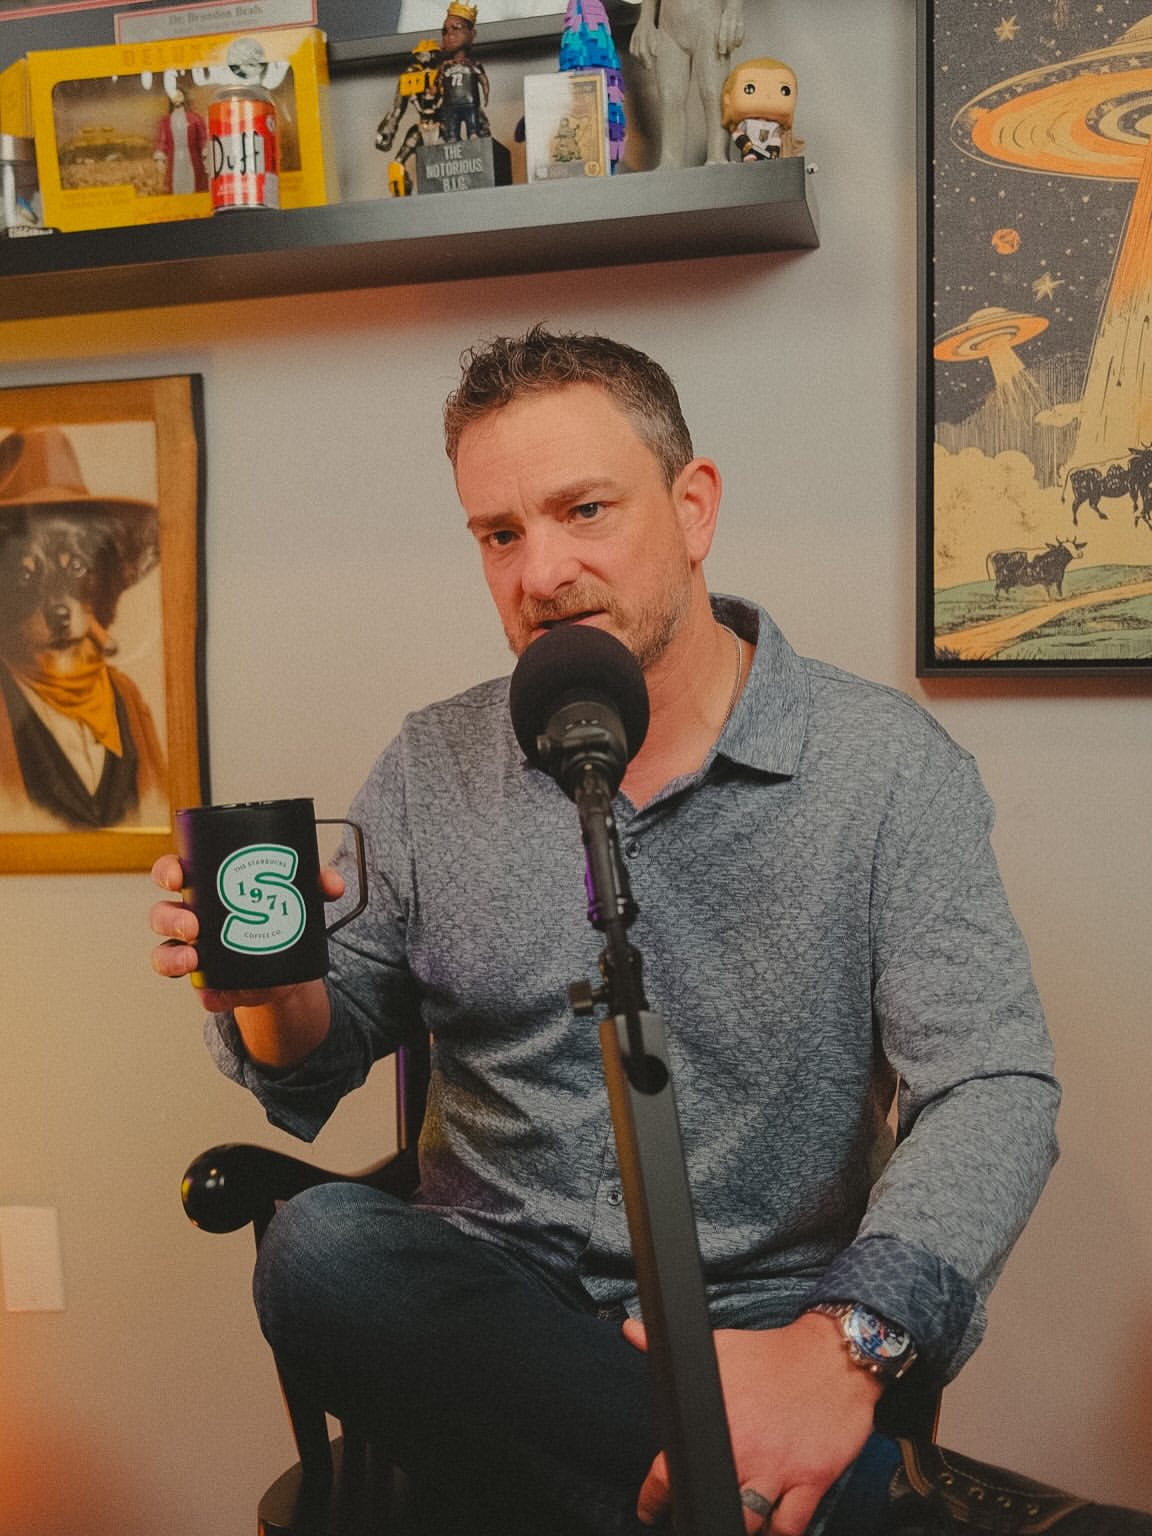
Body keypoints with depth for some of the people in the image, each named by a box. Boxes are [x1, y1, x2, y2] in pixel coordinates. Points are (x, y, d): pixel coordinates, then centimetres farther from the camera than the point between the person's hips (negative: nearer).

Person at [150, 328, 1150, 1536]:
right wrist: (272, 987, -15)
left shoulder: (890, 766, -4)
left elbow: (992, 1094, -10)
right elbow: (321, 1061, 10)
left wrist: (845, 1343, -27)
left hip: (767, 1324, -4)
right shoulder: (431, 770, 6)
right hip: (487, 1318, 5)